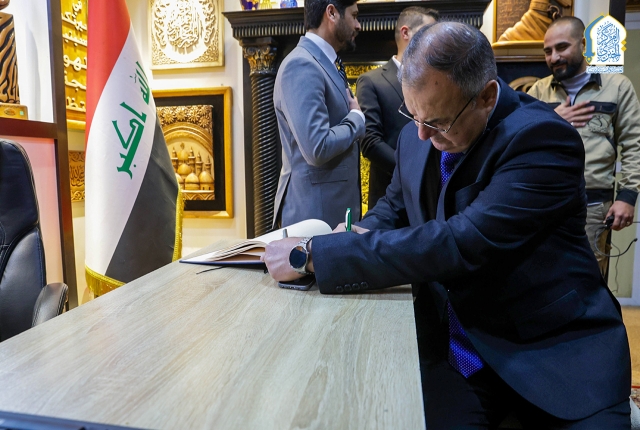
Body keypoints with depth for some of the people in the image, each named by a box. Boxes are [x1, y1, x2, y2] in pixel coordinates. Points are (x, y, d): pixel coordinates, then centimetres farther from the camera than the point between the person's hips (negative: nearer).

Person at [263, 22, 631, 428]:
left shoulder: (542, 138, -19)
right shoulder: (416, 137, 1)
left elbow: (460, 243, -29)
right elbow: (395, 206, 17)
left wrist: (313, 255, -27)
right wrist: (362, 237, -8)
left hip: (557, 347, -2)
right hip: (454, 348, 3)